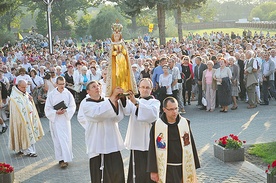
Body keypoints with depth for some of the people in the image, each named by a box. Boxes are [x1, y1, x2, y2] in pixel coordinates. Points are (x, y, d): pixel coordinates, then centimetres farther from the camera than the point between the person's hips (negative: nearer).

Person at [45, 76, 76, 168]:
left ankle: (66, 158, 4)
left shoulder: (68, 93, -2)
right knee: (58, 140, 1)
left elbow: (72, 106, 1)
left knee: (66, 139, -1)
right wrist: (56, 112, -16)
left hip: (65, 119, 1)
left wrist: (65, 111, -15)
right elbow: (48, 109, -2)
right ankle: (61, 159, 7)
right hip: (55, 120, -1)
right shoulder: (51, 94, -4)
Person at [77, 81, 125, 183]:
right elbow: (98, 113, -21)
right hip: (97, 144, -3)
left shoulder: (107, 101, 12)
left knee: (117, 174, -1)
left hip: (112, 143, 4)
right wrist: (113, 97, -23)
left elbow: (119, 117, -3)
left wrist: (116, 100, -18)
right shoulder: (85, 104, -1)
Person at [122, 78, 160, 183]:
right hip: (136, 142, 3)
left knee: (148, 173, -4)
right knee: (136, 171, 6)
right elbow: (127, 111, -8)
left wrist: (136, 103, -29)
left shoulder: (155, 102, 4)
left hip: (149, 142, -3)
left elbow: (153, 114, -19)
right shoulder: (133, 102, 14)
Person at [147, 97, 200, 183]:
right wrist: (153, 171, -3)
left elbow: (191, 146, 6)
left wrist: (193, 167, 7)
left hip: (184, 168, 2)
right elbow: (152, 150, -2)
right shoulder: (157, 126, -7)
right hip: (166, 170, -2)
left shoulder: (185, 123, 0)